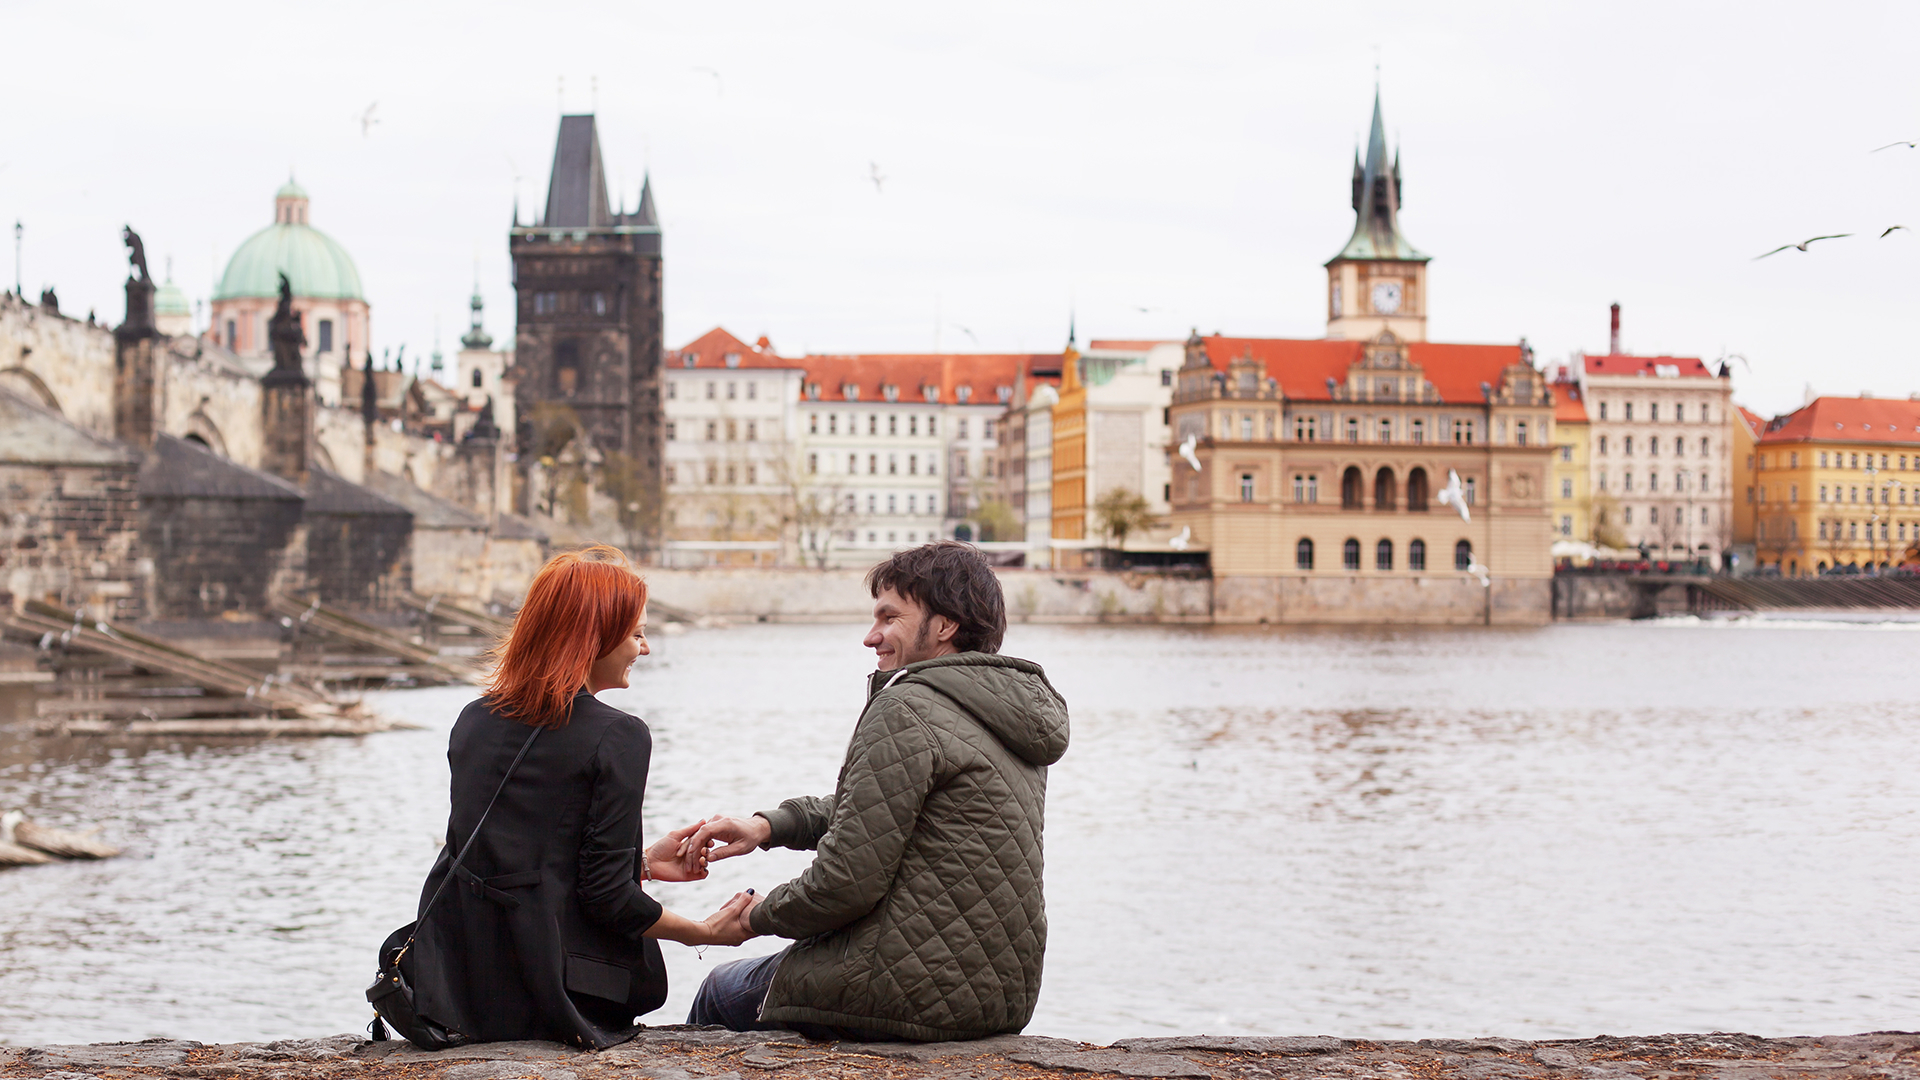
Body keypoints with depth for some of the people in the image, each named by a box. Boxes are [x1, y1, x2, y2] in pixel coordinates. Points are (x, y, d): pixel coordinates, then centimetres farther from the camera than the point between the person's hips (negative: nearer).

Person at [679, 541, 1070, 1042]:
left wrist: (764, 914, 1)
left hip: (918, 994, -9)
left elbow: (847, 881, -19)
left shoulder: (906, 709, -16)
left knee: (722, 989, 16)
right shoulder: (1019, 699, 12)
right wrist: (769, 824, 9)